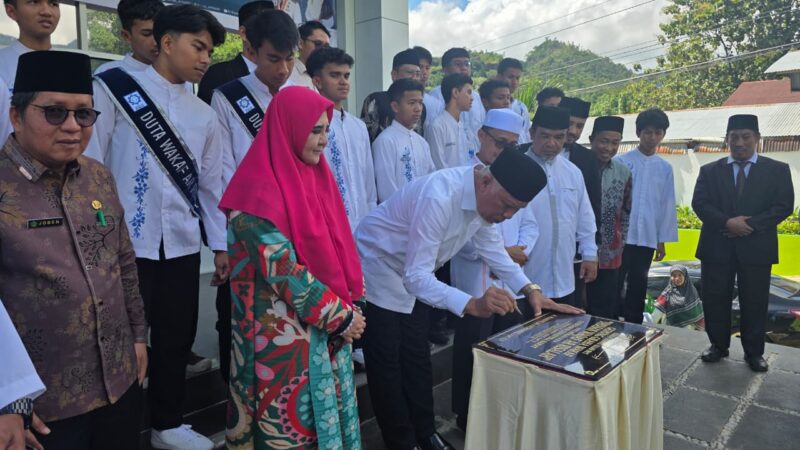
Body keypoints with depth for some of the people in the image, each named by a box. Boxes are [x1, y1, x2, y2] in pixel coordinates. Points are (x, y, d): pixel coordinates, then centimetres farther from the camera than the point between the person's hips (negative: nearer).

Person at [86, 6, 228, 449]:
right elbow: (88, 161, -4)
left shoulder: (204, 114, 11)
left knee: (177, 338, 12)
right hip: (125, 241, -4)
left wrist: (222, 245, 11)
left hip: (182, 244, 4)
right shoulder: (115, 88, -2)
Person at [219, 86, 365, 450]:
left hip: (331, 328, 7)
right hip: (286, 335, -7)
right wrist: (340, 315, -14)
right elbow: (283, 270, -20)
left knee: (329, 414, 18)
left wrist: (351, 307, 2)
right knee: (294, 419, 10)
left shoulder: (316, 176, 7)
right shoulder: (259, 191, -17)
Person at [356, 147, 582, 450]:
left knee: (417, 358, 15)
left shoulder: (486, 196, -11)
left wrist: (530, 289, -9)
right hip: (377, 268, -7)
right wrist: (472, 304, -49)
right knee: (386, 365, 0)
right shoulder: (439, 197, -38)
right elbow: (416, 276, -37)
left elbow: (491, 247, 3)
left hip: (413, 275, 8)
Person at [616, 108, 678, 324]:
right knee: (615, 286, 1)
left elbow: (667, 205, 9)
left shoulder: (665, 168, 8)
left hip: (647, 238, 3)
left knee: (638, 288, 11)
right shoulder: (621, 161, -2)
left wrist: (662, 240, 7)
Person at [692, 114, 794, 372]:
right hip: (716, 247, 1)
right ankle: (718, 345, 24)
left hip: (756, 248, -1)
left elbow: (784, 206, -3)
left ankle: (754, 352, 23)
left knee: (754, 303, 7)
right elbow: (699, 203, -2)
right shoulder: (710, 171, 7)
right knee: (715, 300, 7)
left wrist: (750, 224, -15)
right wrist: (727, 222, -17)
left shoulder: (777, 170, 5)